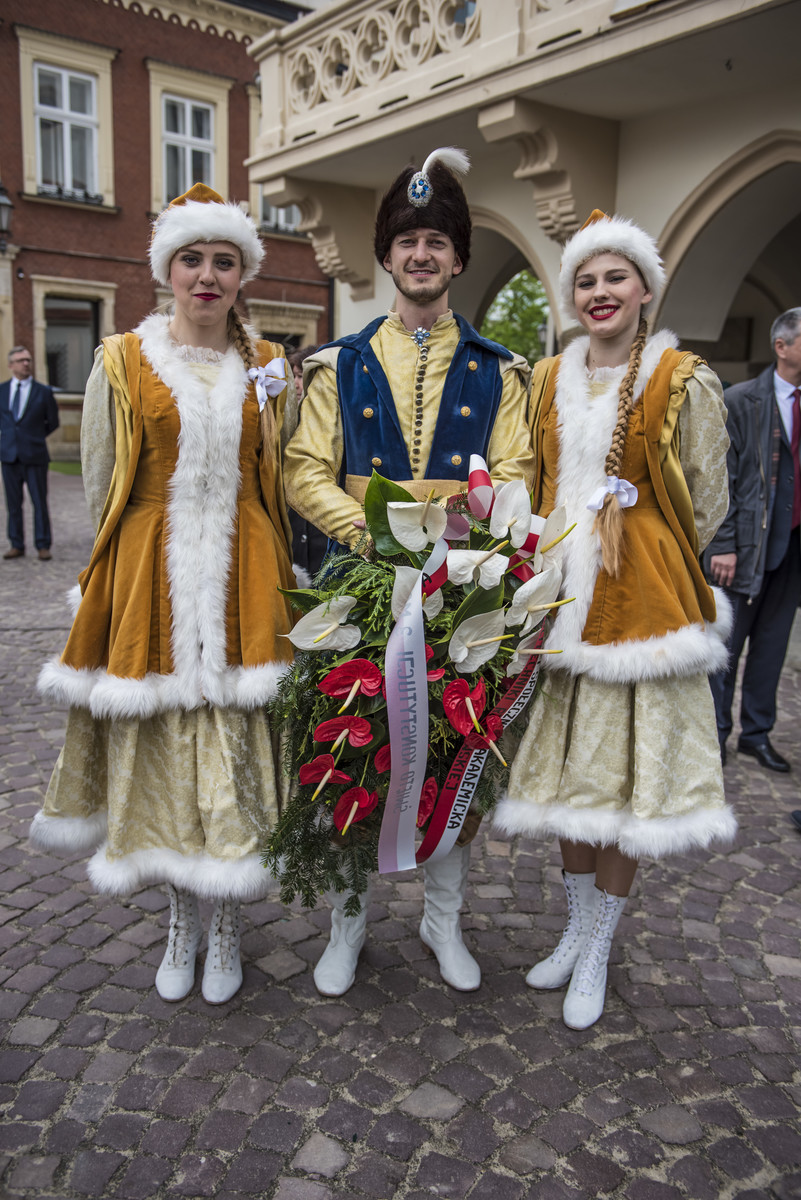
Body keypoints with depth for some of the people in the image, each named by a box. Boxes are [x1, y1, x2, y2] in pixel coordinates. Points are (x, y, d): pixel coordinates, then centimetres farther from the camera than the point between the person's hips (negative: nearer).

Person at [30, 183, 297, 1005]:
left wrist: (235, 554, 6)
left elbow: (281, 481, 12)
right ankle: (181, 923, 26)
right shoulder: (123, 362, 3)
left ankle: (226, 926, 21)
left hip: (243, 578, 1)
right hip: (149, 577, 0)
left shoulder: (269, 368, 8)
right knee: (158, 745, 5)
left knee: (237, 741, 2)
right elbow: (101, 483, 6)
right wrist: (153, 555, 6)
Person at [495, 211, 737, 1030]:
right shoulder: (548, 381, 9)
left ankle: (597, 954, 22)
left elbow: (705, 508, 0)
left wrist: (634, 549, 3)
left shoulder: (684, 383, -4)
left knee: (624, 781, 4)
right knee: (567, 776, 12)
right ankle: (576, 931, 33)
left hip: (642, 603, -4)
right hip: (559, 601, 4)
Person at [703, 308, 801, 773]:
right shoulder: (741, 401, -5)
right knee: (726, 645, 3)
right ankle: (715, 736, 17)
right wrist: (722, 544, -14)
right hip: (747, 544, -5)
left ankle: (757, 733, 26)